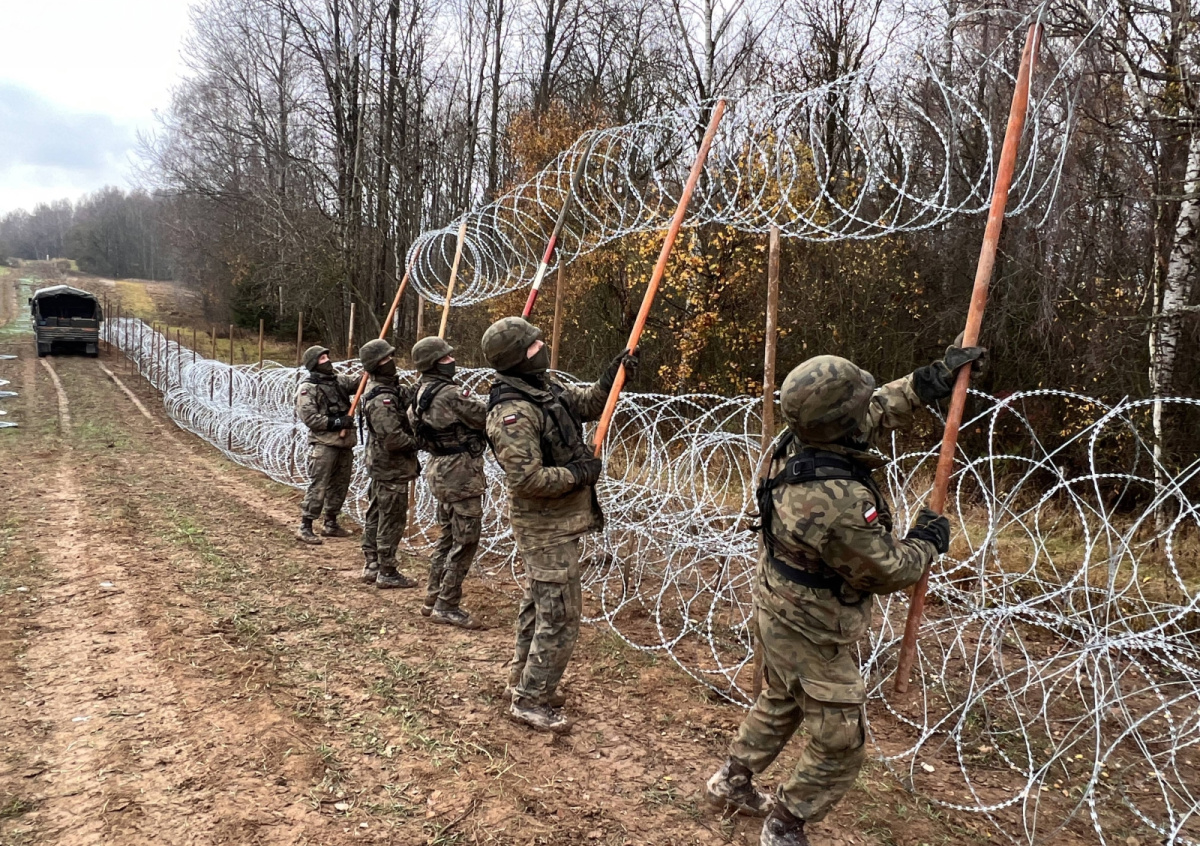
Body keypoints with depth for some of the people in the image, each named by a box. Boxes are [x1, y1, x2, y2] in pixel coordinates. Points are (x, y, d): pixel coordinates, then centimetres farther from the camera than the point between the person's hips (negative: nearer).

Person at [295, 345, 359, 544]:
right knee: (319, 486, -8)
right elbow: (309, 418, -15)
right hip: (323, 443, -7)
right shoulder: (307, 388, -8)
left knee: (340, 485, 13)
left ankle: (331, 524, 26)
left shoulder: (338, 380, 12)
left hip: (344, 442, 7)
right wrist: (337, 422, -19)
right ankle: (305, 527, 0)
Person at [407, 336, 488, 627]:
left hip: (440, 471, 10)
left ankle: (433, 598, 26)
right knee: (465, 541, -1)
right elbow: (486, 417, -18)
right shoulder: (450, 394, -20)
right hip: (461, 472, -10)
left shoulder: (420, 394, 9)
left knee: (447, 537, 19)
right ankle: (446, 606, 4)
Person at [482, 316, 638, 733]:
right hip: (546, 527, -10)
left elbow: (585, 403, 19)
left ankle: (524, 679, 38)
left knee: (538, 604, 22)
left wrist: (612, 375, 3)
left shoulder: (545, 386, 3)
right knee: (560, 614, -3)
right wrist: (578, 474, -18)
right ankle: (530, 701, 11)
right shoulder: (513, 412, -26)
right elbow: (527, 479, -30)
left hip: (556, 521, 10)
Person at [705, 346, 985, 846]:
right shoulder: (838, 501, -37)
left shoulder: (799, 445, -12)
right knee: (840, 746, 11)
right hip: (810, 632, -9)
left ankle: (731, 782, 50)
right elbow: (884, 572, -21)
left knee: (779, 705, 31)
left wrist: (935, 379, 8)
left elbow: (876, 412, 7)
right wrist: (927, 542, -3)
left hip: (781, 610, 9)